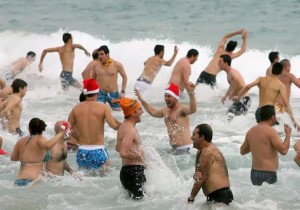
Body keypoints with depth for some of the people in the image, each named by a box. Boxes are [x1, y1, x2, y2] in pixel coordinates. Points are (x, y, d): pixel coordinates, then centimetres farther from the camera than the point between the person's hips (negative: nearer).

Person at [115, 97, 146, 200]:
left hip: (127, 171, 11)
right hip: (133, 171, -11)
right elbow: (123, 153, -29)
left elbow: (118, 148, 30)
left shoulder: (124, 126, 15)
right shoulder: (130, 130, -18)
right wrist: (138, 156, -13)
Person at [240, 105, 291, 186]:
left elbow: (242, 151, 21)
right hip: (268, 174, -8)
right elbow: (283, 150, -16)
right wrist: (288, 134, -3)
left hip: (254, 172, 8)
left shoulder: (251, 131, 10)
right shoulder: (270, 131, -13)